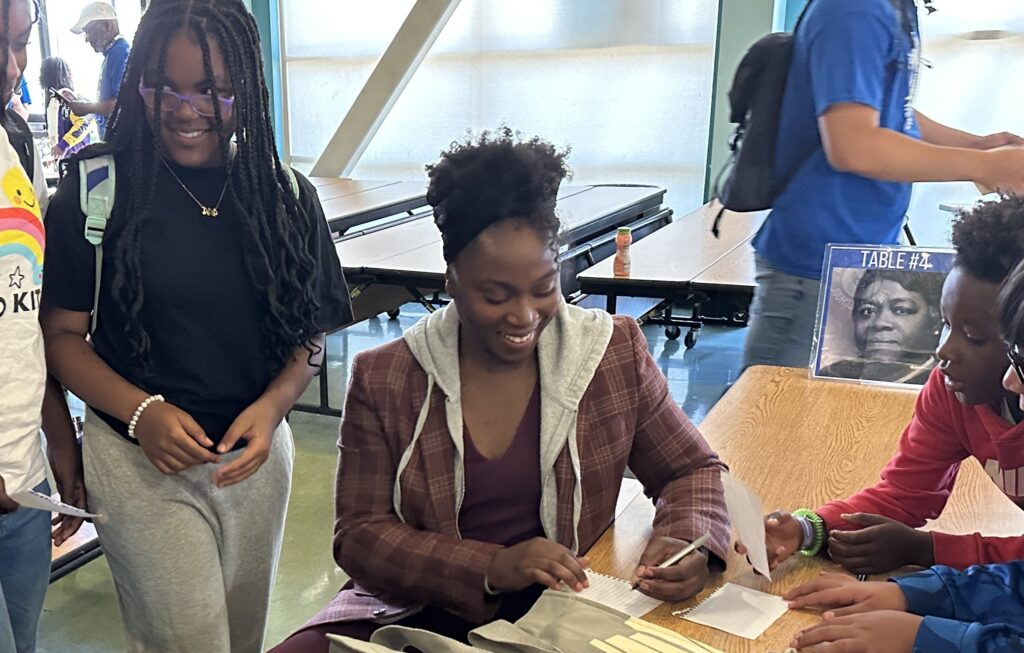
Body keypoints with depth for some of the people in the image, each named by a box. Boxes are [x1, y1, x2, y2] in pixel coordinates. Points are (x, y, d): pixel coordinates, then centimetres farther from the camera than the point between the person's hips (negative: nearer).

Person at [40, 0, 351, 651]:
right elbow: (63, 333, -4)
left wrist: (271, 406, -14)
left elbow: (312, 333, 4)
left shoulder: (287, 196, -2)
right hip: (141, 462, -3)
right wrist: (142, 411, -19)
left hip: (257, 455, 4)